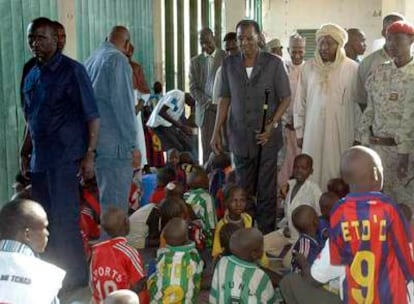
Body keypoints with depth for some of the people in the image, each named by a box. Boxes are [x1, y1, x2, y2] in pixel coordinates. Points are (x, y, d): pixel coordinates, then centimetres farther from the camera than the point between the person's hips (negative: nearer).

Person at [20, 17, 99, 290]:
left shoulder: (72, 70, -6)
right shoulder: (32, 76, 13)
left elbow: (92, 116, -9)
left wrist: (90, 154, -15)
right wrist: (25, 153, 19)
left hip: (65, 158, -7)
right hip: (40, 160, 7)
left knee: (64, 219, -3)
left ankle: (76, 276, 12)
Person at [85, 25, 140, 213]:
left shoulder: (90, 60, 15)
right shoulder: (118, 59, -9)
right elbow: (122, 104, -15)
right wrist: (133, 145, -12)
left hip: (95, 140, 8)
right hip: (115, 142, -8)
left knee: (106, 197, 17)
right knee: (116, 204, -4)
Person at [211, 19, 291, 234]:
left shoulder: (274, 64, -3)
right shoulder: (229, 64, 5)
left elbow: (285, 98, 0)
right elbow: (224, 99, 10)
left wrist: (272, 126, -13)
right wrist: (216, 132, 5)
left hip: (267, 137, -3)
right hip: (240, 137, 3)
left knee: (266, 191, 2)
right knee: (243, 191, 9)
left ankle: (266, 235, 10)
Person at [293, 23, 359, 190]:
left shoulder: (352, 68, -3)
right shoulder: (308, 67, 3)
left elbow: (358, 103, 1)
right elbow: (300, 102, 8)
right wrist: (300, 132, 7)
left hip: (341, 133, -2)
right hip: (313, 132, 2)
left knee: (338, 173, -1)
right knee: (312, 174, 2)